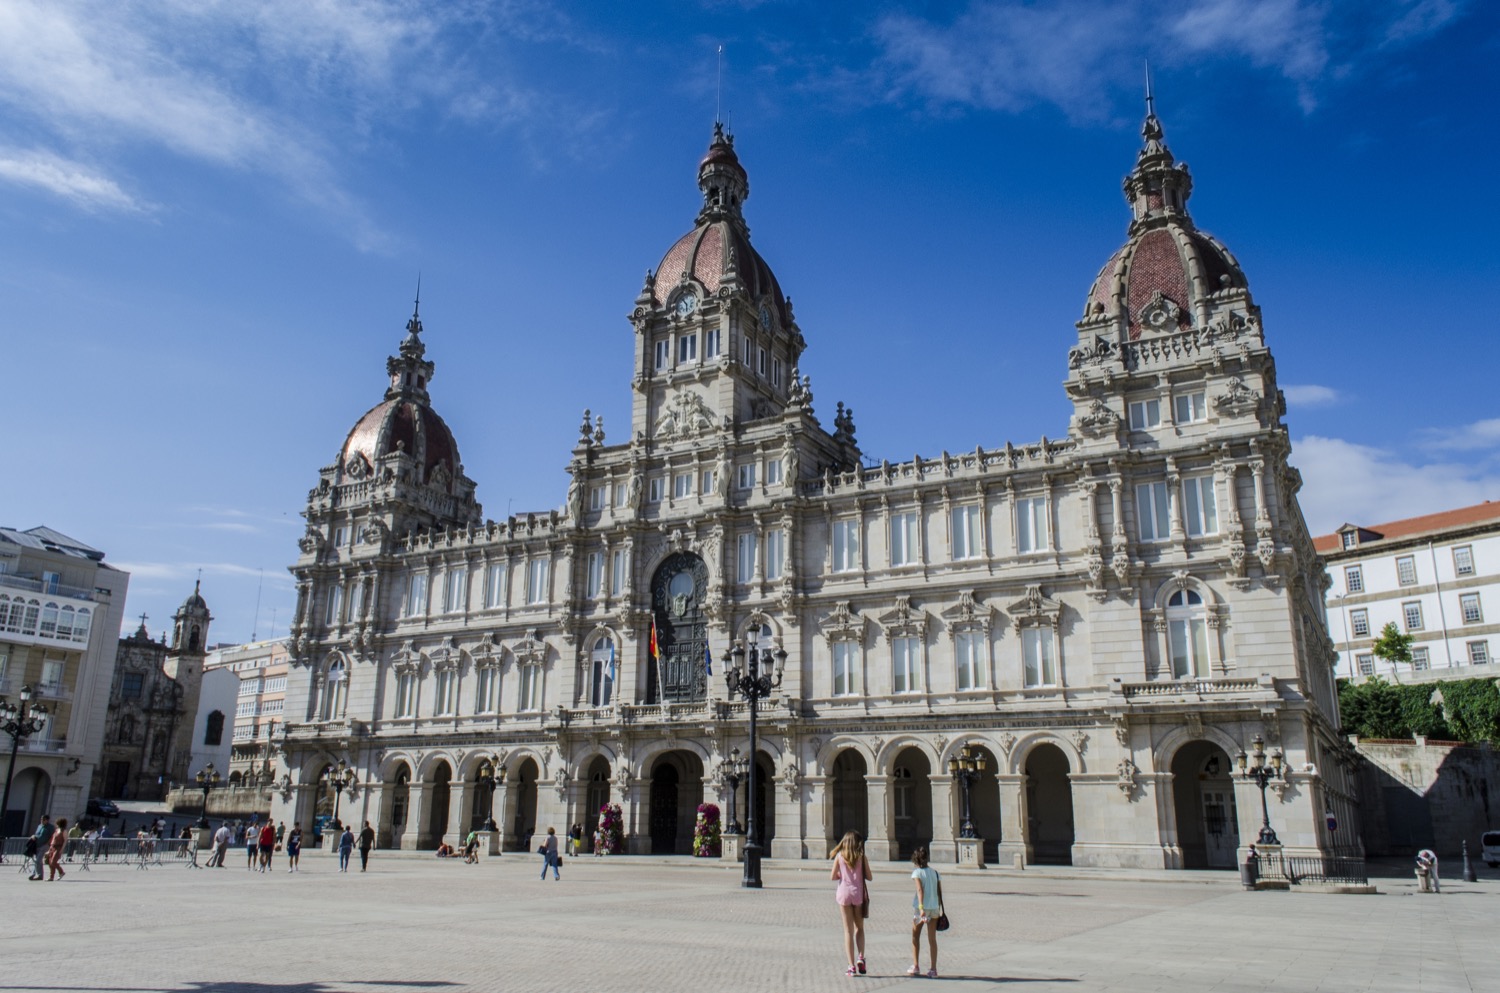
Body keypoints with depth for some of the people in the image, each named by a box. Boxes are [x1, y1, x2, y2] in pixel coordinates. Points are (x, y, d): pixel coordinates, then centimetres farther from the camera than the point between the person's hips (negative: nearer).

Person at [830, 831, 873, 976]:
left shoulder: (840, 856, 0)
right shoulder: (862, 856, -1)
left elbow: (832, 876, -1)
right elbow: (869, 877, 0)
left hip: (844, 893, 0)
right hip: (858, 893, 0)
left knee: (848, 931, 5)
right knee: (859, 928, 16)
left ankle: (852, 966, 3)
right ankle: (861, 958, -1)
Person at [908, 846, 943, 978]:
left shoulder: (916, 872, -6)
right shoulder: (934, 872, 8)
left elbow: (920, 890, -19)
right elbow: (939, 892, 7)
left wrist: (921, 908, -26)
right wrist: (939, 909, 12)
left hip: (920, 908, -4)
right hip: (934, 908, 4)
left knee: (915, 936, 13)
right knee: (932, 939, 7)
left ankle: (916, 967, 13)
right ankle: (933, 969, 4)